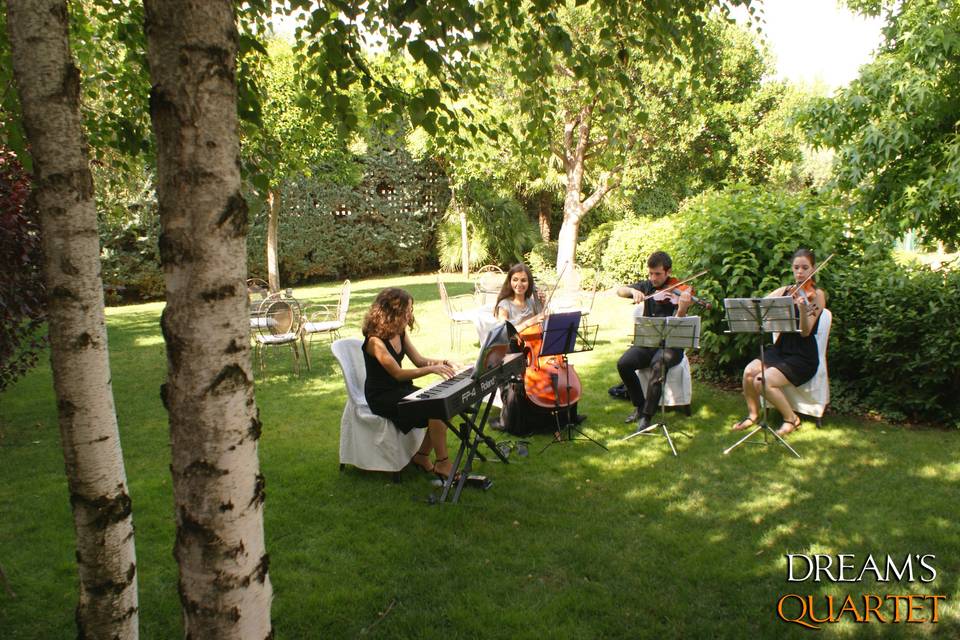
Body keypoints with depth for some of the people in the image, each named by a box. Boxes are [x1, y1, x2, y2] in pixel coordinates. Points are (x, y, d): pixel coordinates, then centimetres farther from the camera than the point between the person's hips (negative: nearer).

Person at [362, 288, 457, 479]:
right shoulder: (375, 340, -21)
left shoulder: (400, 333, 5)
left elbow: (419, 360, 8)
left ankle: (422, 456, 3)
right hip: (381, 397, -8)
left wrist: (440, 362, -10)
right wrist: (432, 369, -31)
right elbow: (398, 374, -26)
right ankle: (442, 463, -10)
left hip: (399, 389, 8)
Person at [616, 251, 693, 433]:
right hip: (647, 342, 4)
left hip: (671, 344, -4)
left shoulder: (678, 292, -8)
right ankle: (640, 406, -1)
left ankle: (646, 416, -21)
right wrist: (633, 291, -21)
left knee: (658, 366, -35)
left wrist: (682, 310, -39)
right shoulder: (646, 286, 8)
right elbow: (619, 291, -1)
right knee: (623, 364, -22)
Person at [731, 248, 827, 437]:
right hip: (781, 348, 5)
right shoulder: (785, 291, 8)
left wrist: (803, 309, -37)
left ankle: (791, 419, -1)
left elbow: (805, 332, -18)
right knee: (749, 371, -20)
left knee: (763, 381, -25)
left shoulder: (816, 295, -7)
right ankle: (753, 415, 4)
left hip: (803, 357, -5)